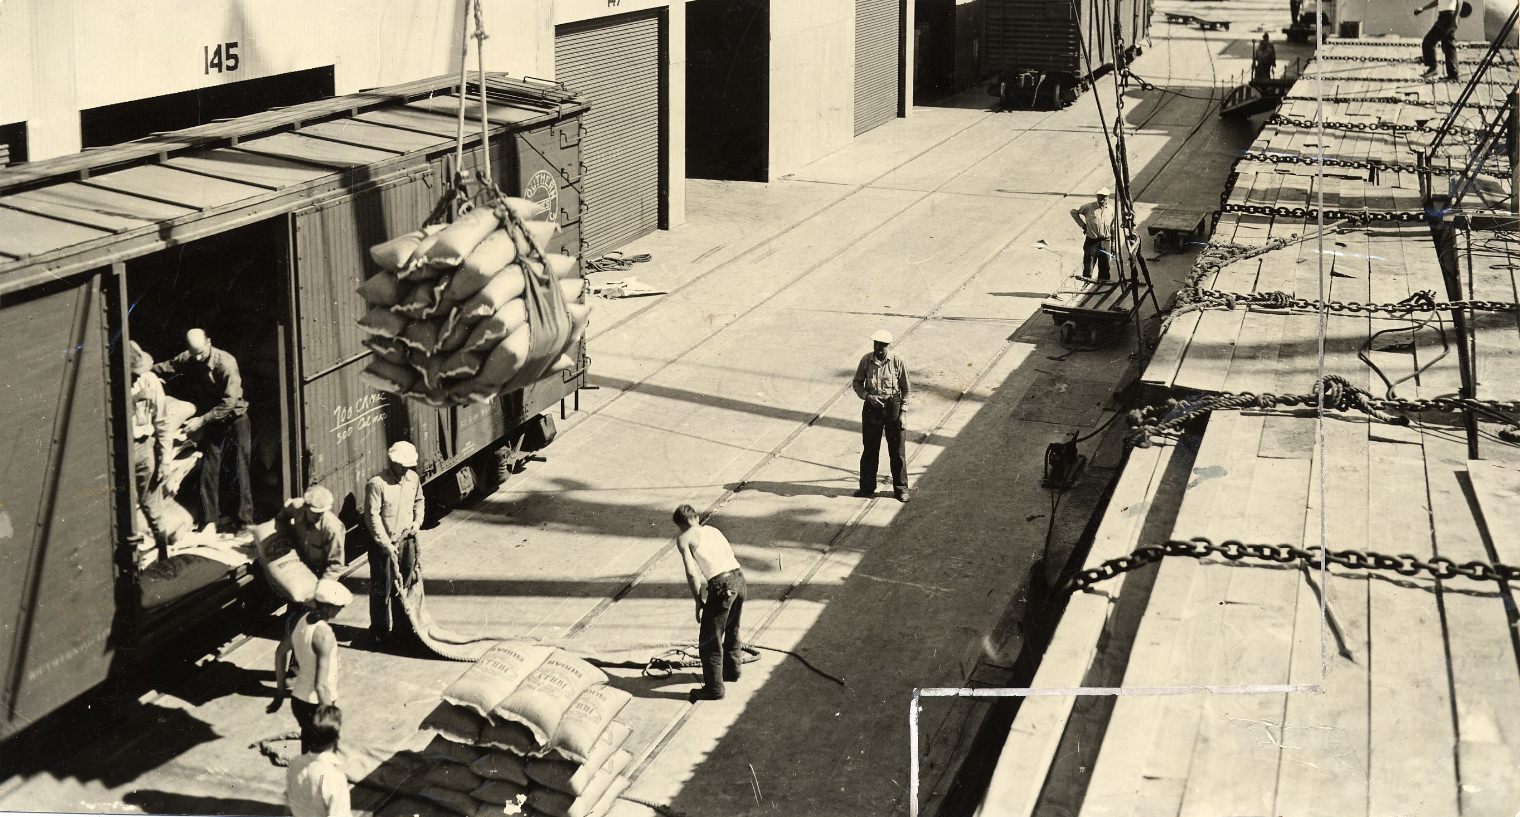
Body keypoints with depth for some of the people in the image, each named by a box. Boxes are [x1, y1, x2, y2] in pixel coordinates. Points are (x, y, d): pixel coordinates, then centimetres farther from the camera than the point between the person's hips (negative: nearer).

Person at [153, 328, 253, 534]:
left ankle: (245, 521, -1)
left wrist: (202, 420, -25)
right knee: (209, 470, -1)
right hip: (211, 421, 5)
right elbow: (161, 370, 3)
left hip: (234, 418, -5)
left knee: (240, 471, -4)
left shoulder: (225, 363, -24)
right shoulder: (187, 360, -8)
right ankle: (210, 520, 5)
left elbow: (229, 402, -25)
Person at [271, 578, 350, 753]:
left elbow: (280, 652, 10)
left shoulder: (300, 618, -5)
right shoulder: (324, 634, -28)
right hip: (316, 704, -7)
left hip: (298, 698, 7)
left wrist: (280, 691, 20)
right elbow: (321, 685, -30)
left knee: (308, 744, 28)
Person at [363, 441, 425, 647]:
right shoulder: (377, 484, -18)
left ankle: (401, 624, 27)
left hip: (407, 540, 6)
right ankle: (379, 630, 15)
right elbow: (372, 516, -18)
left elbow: (418, 501, 20)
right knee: (382, 588, 2)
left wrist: (418, 521, 1)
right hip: (383, 543, -6)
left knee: (405, 584, 13)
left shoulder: (413, 478, 2)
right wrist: (387, 545, -20)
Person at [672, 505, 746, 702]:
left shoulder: (684, 539, 4)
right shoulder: (713, 530, 22)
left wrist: (699, 602, 0)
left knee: (709, 639, 7)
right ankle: (732, 669, 48)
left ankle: (714, 688, 13)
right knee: (732, 631, 29)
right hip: (738, 577, 7)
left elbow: (691, 573, -7)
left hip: (721, 585, -7)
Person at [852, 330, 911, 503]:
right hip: (871, 407, 2)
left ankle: (900, 489, 13)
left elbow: (906, 389, -1)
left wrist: (902, 412, -8)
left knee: (897, 450, 3)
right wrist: (867, 396, -13)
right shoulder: (866, 361, -3)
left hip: (892, 407, -2)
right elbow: (856, 383, 6)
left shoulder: (897, 362, -8)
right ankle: (867, 487, 22)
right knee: (870, 449, 10)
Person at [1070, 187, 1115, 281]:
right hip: (1091, 241, -2)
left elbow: (1113, 230, 9)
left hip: (1105, 242, 2)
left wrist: (1113, 245, 8)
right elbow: (1074, 212, 7)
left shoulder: (1111, 210, 4)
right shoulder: (1089, 207, -5)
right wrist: (1082, 225, 2)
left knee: (1104, 267, 6)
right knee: (1088, 267, -1)